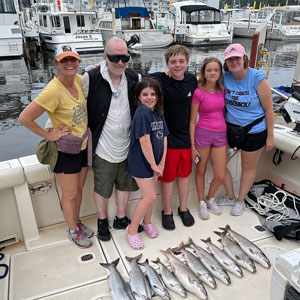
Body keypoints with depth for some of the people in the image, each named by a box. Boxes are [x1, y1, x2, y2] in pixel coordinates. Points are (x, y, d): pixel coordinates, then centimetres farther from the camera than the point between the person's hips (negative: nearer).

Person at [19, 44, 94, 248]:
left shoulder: (78, 79, -4)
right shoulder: (53, 90, -25)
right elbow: (24, 118, -23)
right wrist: (49, 135, -17)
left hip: (83, 146, 6)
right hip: (65, 150, -6)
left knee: (78, 189, 21)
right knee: (70, 195, 10)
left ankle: (77, 221, 44)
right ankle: (73, 230, 34)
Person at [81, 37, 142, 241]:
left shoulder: (134, 78, -2)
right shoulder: (91, 78, -15)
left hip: (127, 145, 4)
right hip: (104, 147, -4)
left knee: (125, 184, 19)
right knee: (102, 188, 12)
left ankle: (121, 218, 41)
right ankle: (102, 221, 38)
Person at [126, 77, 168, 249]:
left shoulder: (159, 113, 5)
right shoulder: (142, 112, -19)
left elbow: (164, 137, 5)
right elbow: (144, 141, -22)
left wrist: (162, 162, -3)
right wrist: (153, 164, -15)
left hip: (155, 161, 7)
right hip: (141, 162, -7)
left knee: (150, 194, 18)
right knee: (150, 197, -4)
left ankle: (147, 222, 40)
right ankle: (132, 230, 14)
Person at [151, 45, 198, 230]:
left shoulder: (192, 80, 0)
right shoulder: (160, 79, -15)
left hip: (186, 135, 4)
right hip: (167, 137, -4)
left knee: (184, 174, 18)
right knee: (168, 176, 10)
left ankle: (184, 208, 38)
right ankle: (167, 212, 31)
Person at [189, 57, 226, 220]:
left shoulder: (222, 91, 5)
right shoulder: (199, 92, -9)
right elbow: (192, 121, -7)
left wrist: (228, 138, 13)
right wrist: (192, 146, -9)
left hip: (220, 135, 4)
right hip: (202, 134, -4)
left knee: (220, 176, 5)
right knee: (201, 171, 12)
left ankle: (210, 198, 33)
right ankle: (201, 202, 32)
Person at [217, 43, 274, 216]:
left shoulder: (258, 79, -16)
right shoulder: (225, 78, -6)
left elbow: (268, 110, -10)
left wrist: (270, 136, -8)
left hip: (253, 133, -4)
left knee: (248, 168, 13)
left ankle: (241, 201, 35)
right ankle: (230, 196, 34)